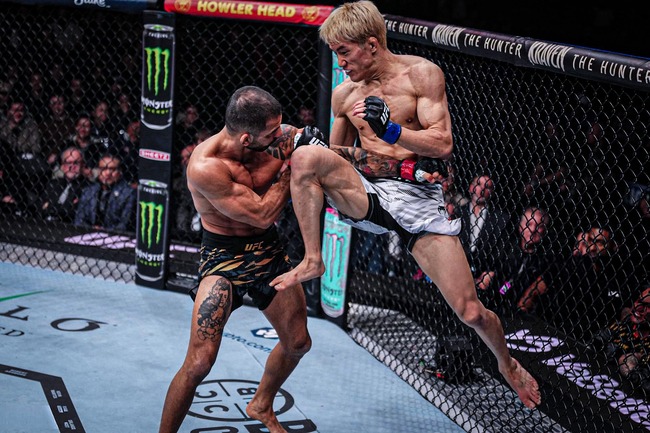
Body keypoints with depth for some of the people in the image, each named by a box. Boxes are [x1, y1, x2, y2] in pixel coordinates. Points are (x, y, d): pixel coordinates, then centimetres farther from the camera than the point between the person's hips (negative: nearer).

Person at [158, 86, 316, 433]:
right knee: (200, 362, -17)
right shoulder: (205, 167, -30)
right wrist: (291, 164, -21)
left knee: (298, 342, 19)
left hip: (268, 249, 7)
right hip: (225, 259, -6)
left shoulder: (271, 136, -13)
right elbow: (263, 214, -25)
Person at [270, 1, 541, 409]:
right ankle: (313, 260, -17)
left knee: (472, 313, -8)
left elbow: (443, 144, -10)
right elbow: (336, 155, 24)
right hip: (367, 193, 3)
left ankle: (507, 363, 25)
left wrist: (390, 129, -24)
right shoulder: (344, 94, 10)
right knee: (306, 156, -28)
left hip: (418, 198, -3)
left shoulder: (422, 73, -3)